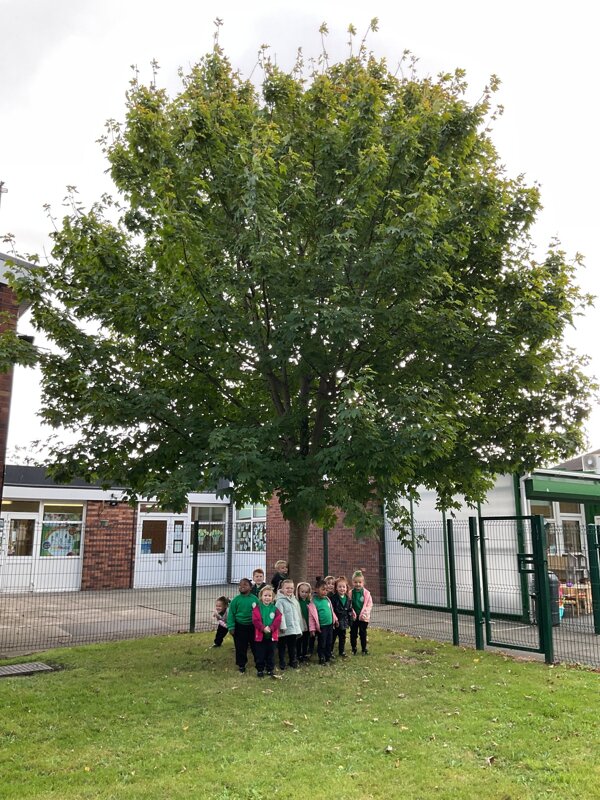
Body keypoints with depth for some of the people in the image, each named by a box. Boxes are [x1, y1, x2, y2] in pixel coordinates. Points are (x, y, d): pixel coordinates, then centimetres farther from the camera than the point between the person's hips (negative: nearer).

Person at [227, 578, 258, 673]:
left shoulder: (254, 599, -5)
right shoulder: (236, 599, -7)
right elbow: (231, 614, -6)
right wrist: (231, 627, -11)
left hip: (252, 626, 0)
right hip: (240, 627, 0)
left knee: (255, 646, 11)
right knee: (240, 647, 8)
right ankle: (241, 665, 24)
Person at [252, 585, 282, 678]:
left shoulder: (275, 608, 2)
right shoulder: (257, 608, -5)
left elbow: (278, 620, -6)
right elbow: (255, 620, -14)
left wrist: (270, 628, -19)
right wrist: (263, 628, -23)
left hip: (272, 635, 2)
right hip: (260, 635, -2)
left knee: (270, 654, 12)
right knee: (260, 655, 7)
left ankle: (270, 670, 25)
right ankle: (260, 670, 21)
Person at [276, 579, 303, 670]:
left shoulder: (294, 600, 9)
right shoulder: (280, 601, -12)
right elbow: (280, 614, -18)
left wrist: (299, 627, 15)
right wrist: (282, 626, -23)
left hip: (294, 628, 6)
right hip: (285, 629, -6)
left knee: (292, 646, 16)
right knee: (282, 646, 7)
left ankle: (293, 662, 27)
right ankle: (282, 664, 16)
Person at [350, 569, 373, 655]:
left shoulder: (366, 593, -7)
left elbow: (370, 604, -4)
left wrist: (365, 612, -14)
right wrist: (351, 613, -12)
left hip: (363, 617, -1)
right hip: (353, 617, 1)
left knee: (363, 633, 9)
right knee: (353, 633, 11)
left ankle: (364, 649, 23)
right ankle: (353, 649, 24)